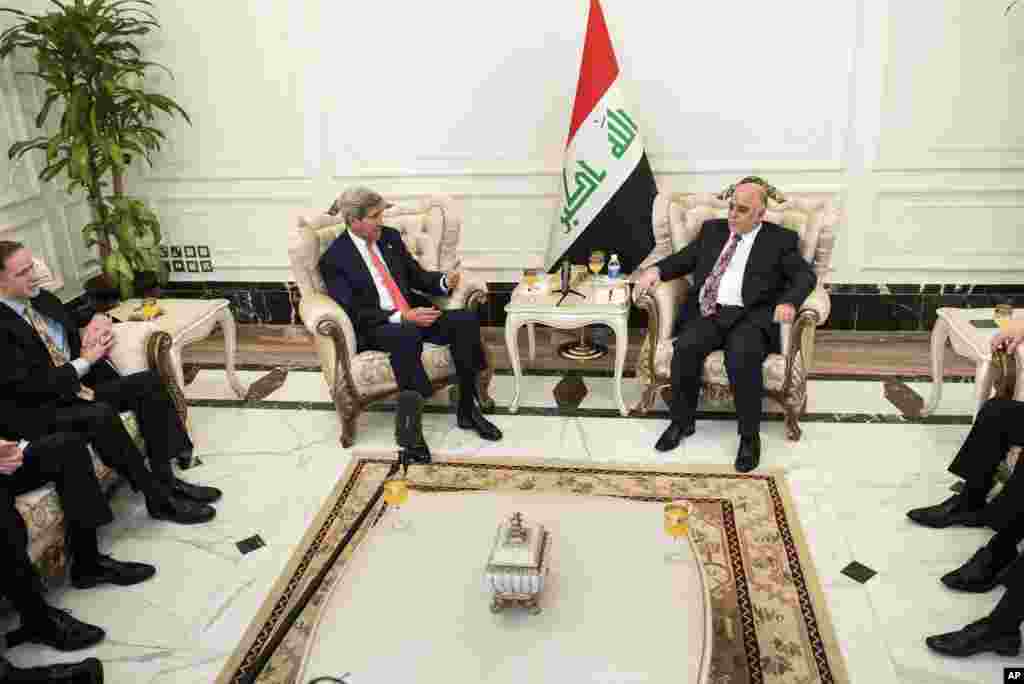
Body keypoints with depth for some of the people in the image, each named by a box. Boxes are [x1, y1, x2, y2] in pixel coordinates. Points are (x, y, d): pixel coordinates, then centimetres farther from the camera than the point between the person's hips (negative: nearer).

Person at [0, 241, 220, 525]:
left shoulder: (42, 298, 8)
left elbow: (78, 323, 23)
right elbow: (30, 385, -21)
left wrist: (97, 324, -2)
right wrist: (85, 361, -13)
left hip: (81, 384, 8)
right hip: (41, 411, -8)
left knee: (149, 382, -9)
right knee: (100, 415, -35)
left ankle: (164, 477, -9)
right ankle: (158, 499, -21)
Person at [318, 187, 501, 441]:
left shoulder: (390, 237, 12)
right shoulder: (334, 258, -6)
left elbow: (417, 276, 18)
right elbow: (354, 313, -13)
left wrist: (445, 281, -5)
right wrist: (402, 317, -23)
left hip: (414, 315, 6)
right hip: (374, 328, -6)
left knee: (466, 320, -19)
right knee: (407, 336, -40)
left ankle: (467, 409, -13)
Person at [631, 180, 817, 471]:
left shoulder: (781, 239, 9)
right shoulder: (712, 229, 20)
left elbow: (805, 275, 1)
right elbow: (684, 259, 20)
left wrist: (788, 301, -19)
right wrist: (656, 270, 0)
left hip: (749, 317, -3)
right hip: (707, 313, 3)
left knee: (742, 358, -34)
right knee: (685, 348, -28)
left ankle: (750, 436, -15)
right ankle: (682, 422, -7)